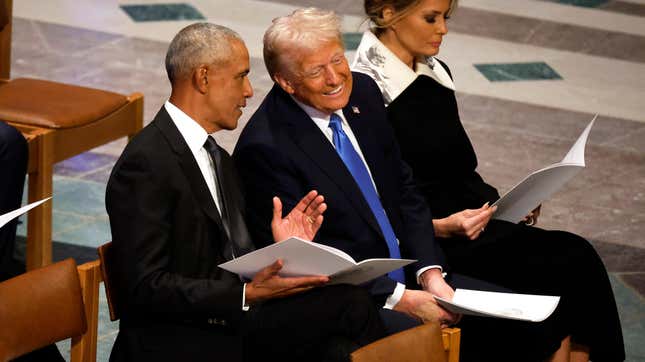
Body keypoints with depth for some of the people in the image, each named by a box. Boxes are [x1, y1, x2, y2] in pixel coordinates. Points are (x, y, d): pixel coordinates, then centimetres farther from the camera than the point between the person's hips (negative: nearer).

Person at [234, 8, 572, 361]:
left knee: (539, 322, -4)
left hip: (411, 277, 8)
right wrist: (402, 299, -20)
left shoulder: (363, 92, 5)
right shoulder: (265, 149, -18)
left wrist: (430, 274, -3)